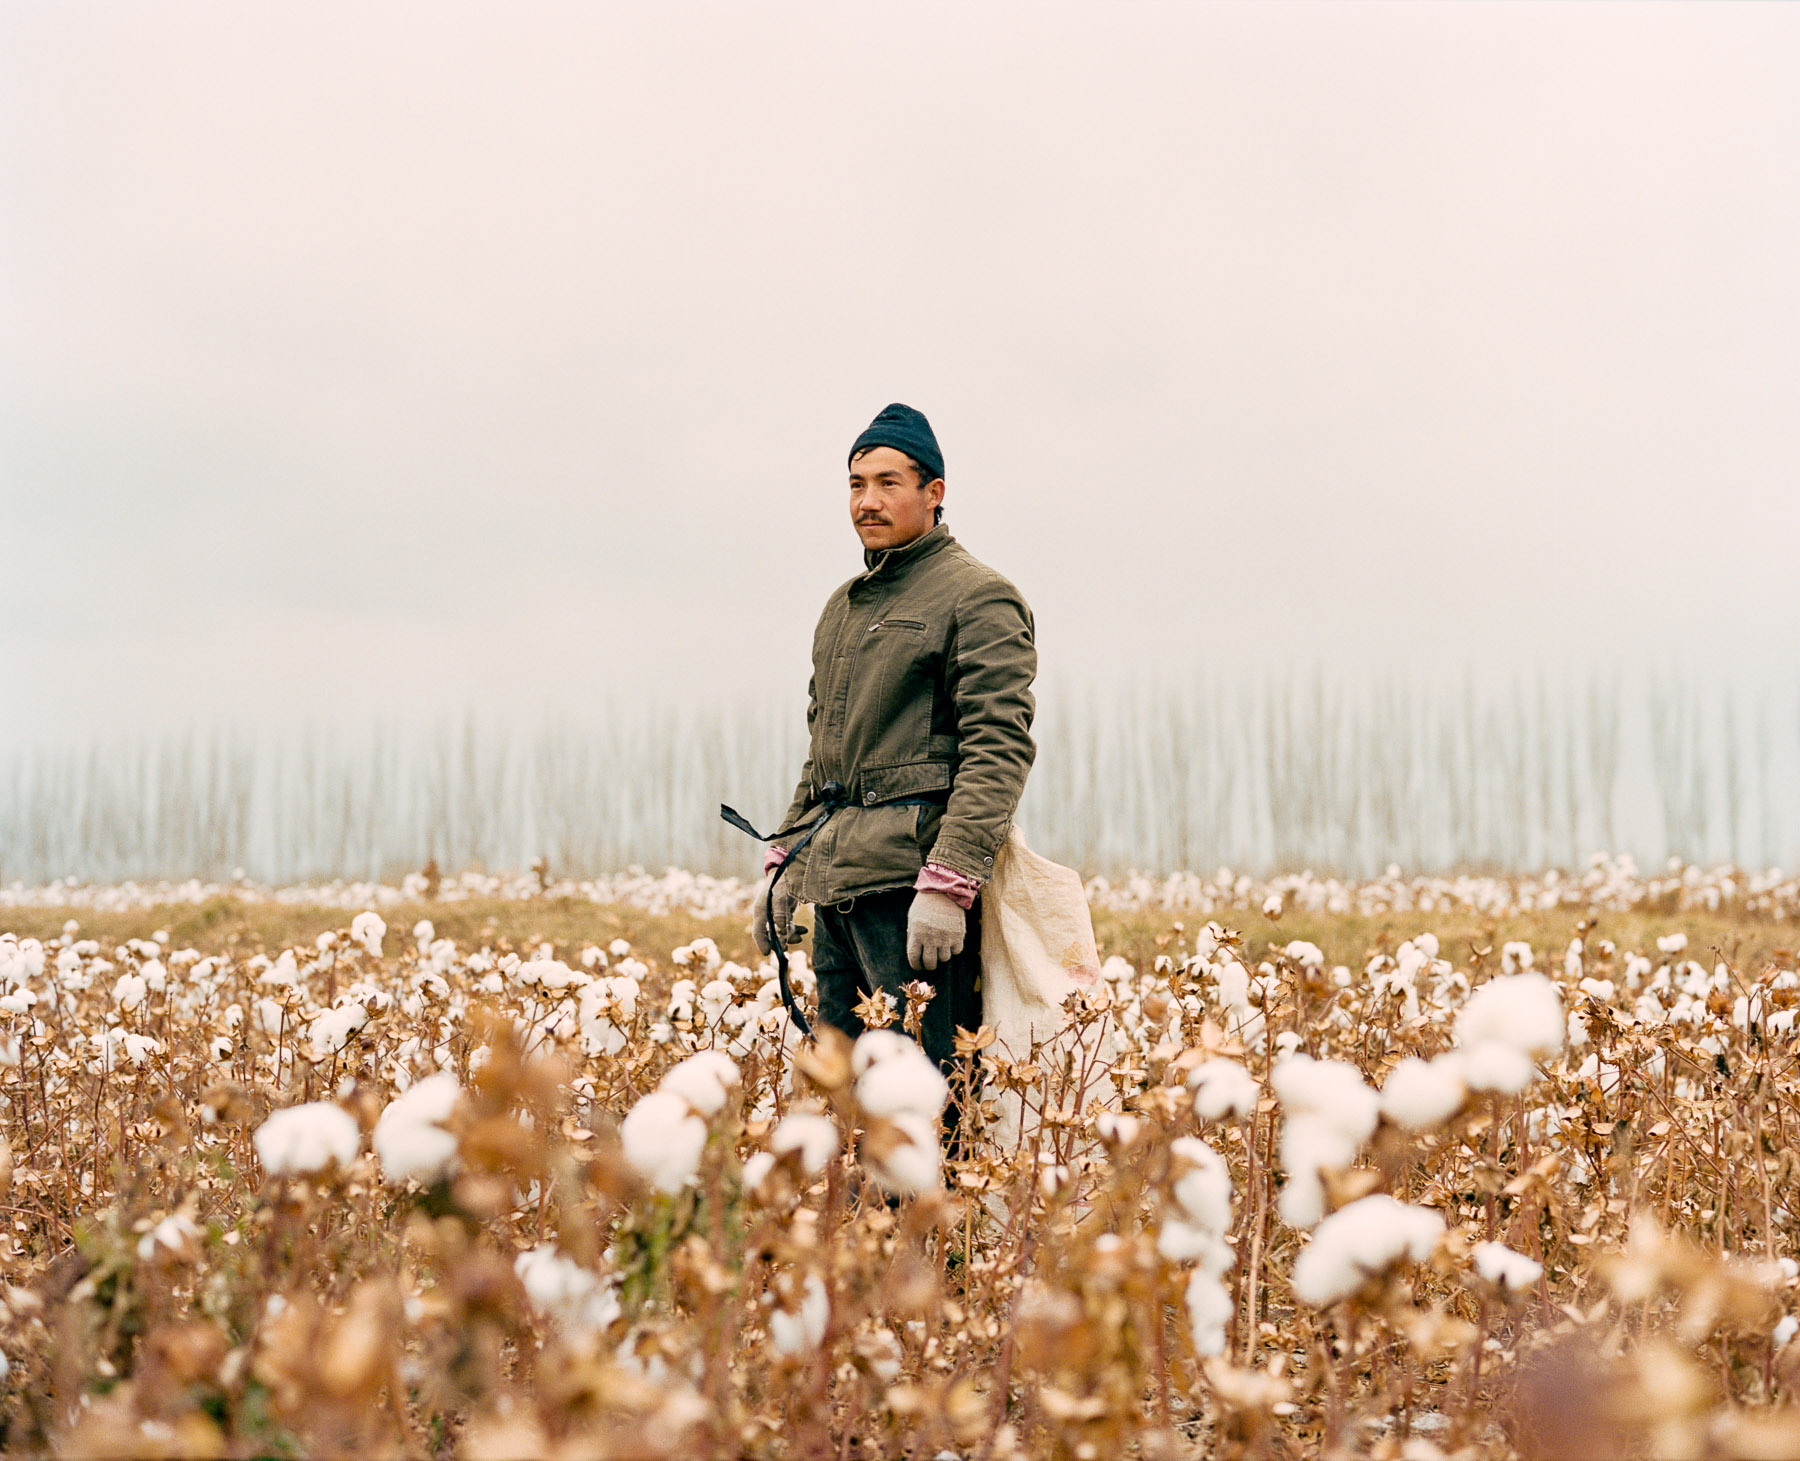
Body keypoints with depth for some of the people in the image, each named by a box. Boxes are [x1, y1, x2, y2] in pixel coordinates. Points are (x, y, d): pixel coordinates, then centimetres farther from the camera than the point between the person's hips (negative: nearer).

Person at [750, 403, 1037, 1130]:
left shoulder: (978, 597, -4)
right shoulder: (843, 607, 22)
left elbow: (999, 748, -13)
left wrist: (949, 885, -20)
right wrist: (783, 864, 20)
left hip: (914, 881, -8)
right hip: (838, 881, 8)